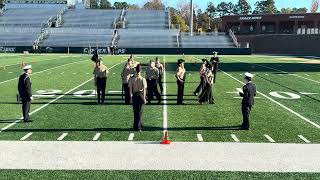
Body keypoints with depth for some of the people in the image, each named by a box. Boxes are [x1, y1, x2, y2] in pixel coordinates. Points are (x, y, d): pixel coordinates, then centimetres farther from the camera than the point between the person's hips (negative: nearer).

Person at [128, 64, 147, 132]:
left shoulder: (132, 79, -5)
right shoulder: (143, 79, -10)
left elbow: (130, 89, -2)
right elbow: (144, 89, -10)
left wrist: (131, 96, 7)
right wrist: (144, 98, -5)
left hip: (134, 95, 2)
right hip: (141, 95, -2)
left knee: (135, 111, 13)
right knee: (140, 111, 5)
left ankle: (138, 125, 22)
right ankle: (138, 127, 5)